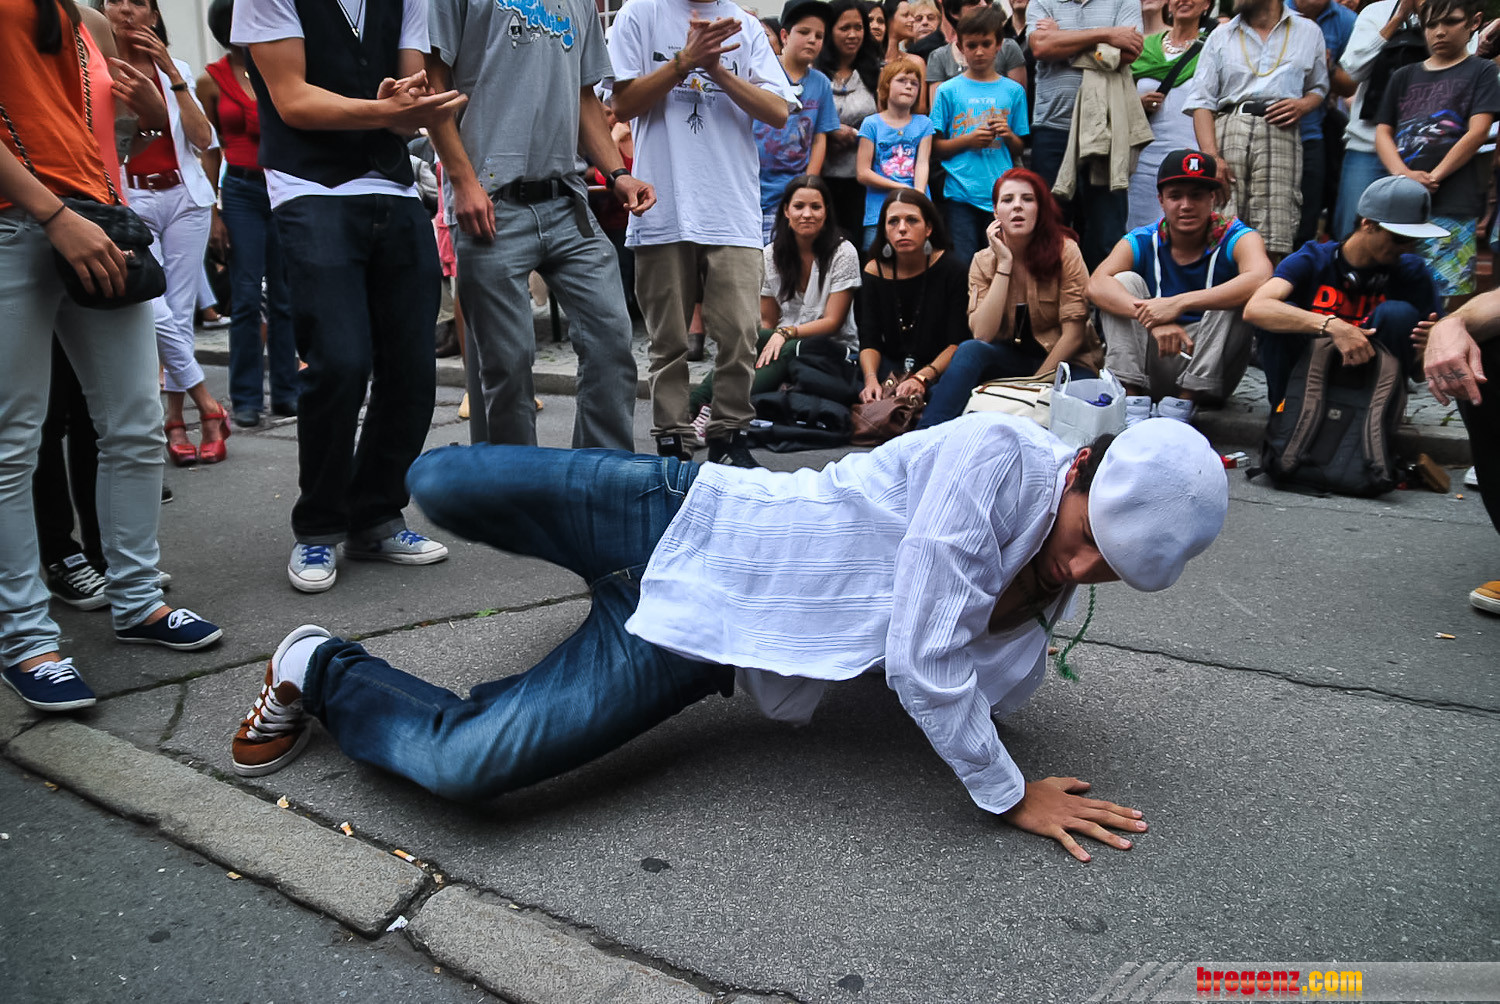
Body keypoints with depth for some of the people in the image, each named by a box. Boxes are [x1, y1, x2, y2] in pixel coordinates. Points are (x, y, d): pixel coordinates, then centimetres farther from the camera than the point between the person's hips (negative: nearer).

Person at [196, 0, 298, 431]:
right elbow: (209, 151, 3)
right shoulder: (212, 80, 2)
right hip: (241, 192, -1)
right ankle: (246, 398, 5)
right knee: (246, 298, -3)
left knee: (284, 297, 5)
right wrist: (212, 213, -1)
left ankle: (286, 391, 13)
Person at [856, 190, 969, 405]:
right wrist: (871, 379, -27)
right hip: (891, 366, 3)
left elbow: (956, 342, -12)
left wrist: (922, 378, -29)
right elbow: (869, 341, -5)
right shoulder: (874, 272, 1)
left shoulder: (950, 268, -7)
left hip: (938, 367, -3)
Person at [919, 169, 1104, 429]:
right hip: (1011, 357, 2)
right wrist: (1004, 264, -16)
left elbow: (1073, 334, -10)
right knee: (970, 350, -28)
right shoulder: (984, 262, -1)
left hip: (1062, 360, -2)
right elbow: (982, 335, -16)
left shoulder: (1064, 251, -8)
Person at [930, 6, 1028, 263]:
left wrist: (1009, 135, -6)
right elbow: (936, 147, 4)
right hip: (960, 193, -1)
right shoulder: (949, 90, 5)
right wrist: (968, 140, -10)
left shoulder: (1013, 91, 10)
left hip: (1002, 193, 2)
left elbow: (1019, 150, 14)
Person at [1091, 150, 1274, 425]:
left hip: (1210, 370, -2)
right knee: (1125, 282, -13)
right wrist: (1152, 319, -38)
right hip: (1150, 368, 2)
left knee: (1233, 298, -24)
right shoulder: (1141, 242, -3)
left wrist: (1180, 303, -38)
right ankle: (1133, 405, -22)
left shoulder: (1236, 238, -9)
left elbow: (1261, 279, -32)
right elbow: (1097, 285, -22)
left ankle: (1179, 410, -24)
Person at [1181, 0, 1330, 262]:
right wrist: (1211, 156, -7)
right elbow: (1202, 102, 9)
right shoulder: (1220, 37, 20)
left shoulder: (1309, 33, 22)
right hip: (1226, 129, 0)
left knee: (1273, 243, -13)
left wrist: (1303, 105, 2)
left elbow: (1319, 88, 29)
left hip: (1280, 131, 0)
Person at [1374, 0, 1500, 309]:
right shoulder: (1404, 77, 19)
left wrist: (1434, 177, -12)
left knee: (1453, 291, -9)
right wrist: (1403, 174, -8)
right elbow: (1383, 132, 11)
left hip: (1452, 205, -4)